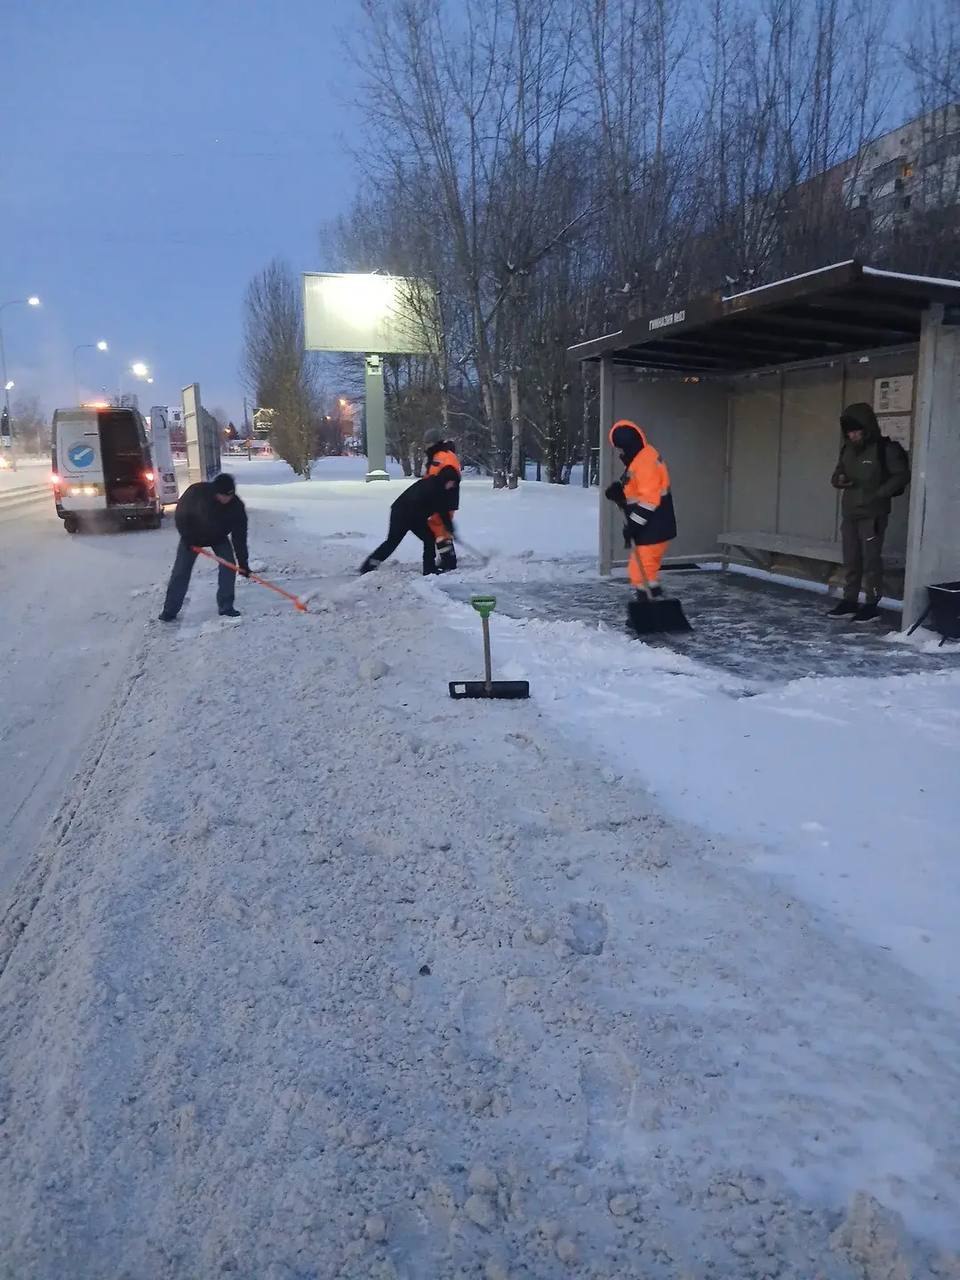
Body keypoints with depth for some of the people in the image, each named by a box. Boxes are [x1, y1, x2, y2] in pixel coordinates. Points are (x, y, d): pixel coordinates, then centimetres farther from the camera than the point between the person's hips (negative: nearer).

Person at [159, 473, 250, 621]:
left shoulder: (237, 506, -30)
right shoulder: (197, 492, -34)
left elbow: (240, 536, -26)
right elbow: (180, 514, -17)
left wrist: (243, 562, -29)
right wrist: (187, 538, -18)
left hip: (219, 537, 1)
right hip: (192, 536, -1)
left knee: (229, 566, -13)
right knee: (181, 571, -3)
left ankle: (226, 607, -2)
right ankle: (170, 610, 5)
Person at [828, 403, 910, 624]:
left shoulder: (885, 448, -8)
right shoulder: (848, 450, 11)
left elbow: (901, 475, -10)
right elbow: (837, 475, 21)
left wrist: (879, 494, -18)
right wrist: (839, 479, -3)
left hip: (872, 515, -6)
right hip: (849, 514, 6)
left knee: (871, 559, -5)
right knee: (850, 559, 9)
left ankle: (872, 605, 1)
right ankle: (849, 602, 16)